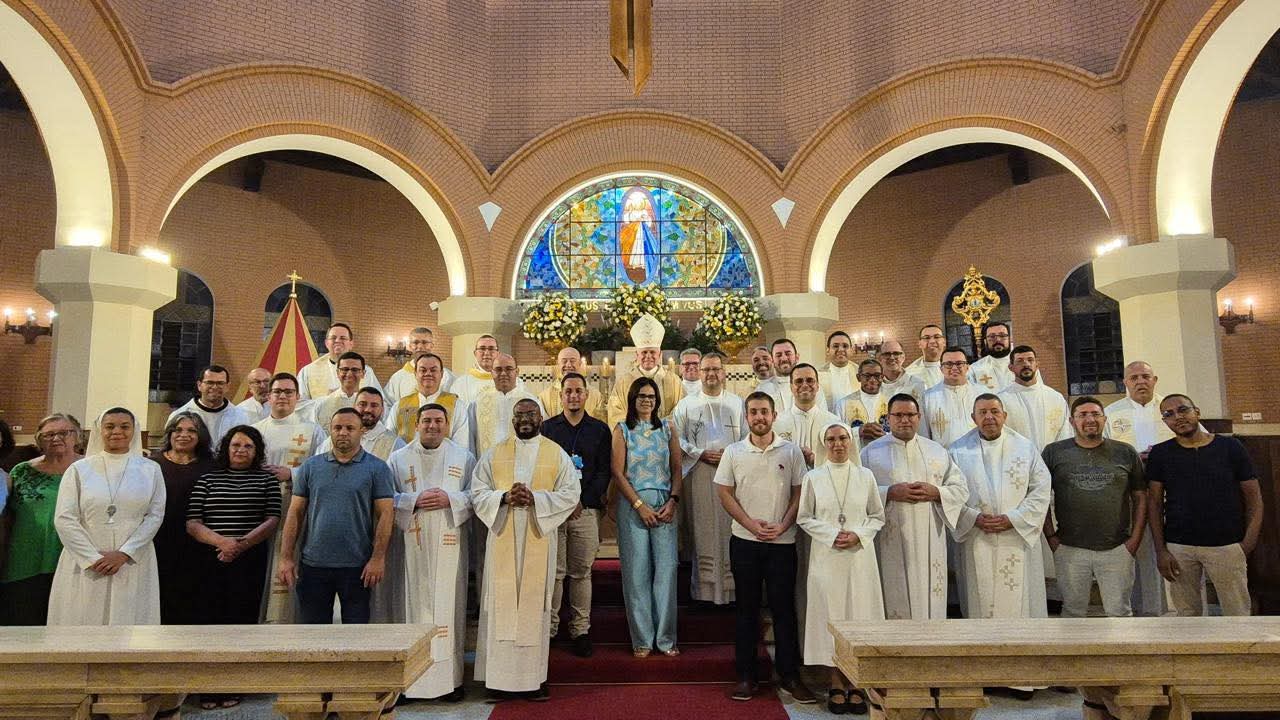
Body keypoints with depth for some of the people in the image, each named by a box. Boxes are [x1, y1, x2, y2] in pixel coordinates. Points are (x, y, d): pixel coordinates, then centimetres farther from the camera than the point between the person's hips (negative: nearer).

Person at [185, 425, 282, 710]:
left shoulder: (267, 479, 8)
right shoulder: (208, 478, 9)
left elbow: (272, 520, 0)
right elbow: (192, 523, 1)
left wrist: (242, 543, -13)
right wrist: (221, 541, -15)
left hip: (250, 560, 0)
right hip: (209, 561, 1)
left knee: (241, 621, 1)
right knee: (208, 620, 0)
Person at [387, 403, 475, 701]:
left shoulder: (463, 457, 9)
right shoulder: (399, 458, 9)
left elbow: (476, 495, 4)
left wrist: (450, 499, -13)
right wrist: (415, 500, -13)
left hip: (450, 545, 0)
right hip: (413, 546, 0)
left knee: (448, 605, 2)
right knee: (415, 604, -1)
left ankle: (450, 677, 11)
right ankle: (412, 678, 9)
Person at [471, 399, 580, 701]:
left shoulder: (557, 454, 5)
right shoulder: (495, 454, 8)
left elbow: (571, 493, -2)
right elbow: (477, 492, 4)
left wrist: (535, 499, -15)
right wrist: (504, 498, -15)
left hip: (538, 541, -1)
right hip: (502, 541, 1)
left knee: (535, 604, 3)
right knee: (502, 604, 1)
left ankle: (536, 676, 13)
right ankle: (499, 677, 10)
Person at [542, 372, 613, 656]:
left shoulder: (600, 430, 9)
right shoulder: (547, 427, 9)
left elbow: (604, 471, 4)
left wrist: (582, 501, -8)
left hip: (586, 510, 0)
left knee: (582, 572, 4)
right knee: (554, 571, -1)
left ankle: (581, 630, 12)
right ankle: (549, 628, 9)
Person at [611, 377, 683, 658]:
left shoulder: (667, 428, 10)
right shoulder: (622, 430, 4)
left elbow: (676, 469, 9)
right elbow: (618, 473, -2)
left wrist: (673, 501, -6)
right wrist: (640, 505, -9)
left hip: (665, 505, 2)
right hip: (632, 504, -2)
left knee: (666, 568, -1)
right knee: (637, 570, 1)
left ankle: (666, 637, 11)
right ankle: (642, 639, 12)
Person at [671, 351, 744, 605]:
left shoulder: (737, 403, 14)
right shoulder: (686, 405, 12)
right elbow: (677, 439, 6)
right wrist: (701, 454, -7)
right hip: (699, 474, 0)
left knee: (730, 531, -2)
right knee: (702, 532, -1)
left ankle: (731, 589, 5)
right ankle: (704, 590, 5)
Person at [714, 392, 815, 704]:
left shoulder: (791, 451, 1)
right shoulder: (733, 452, 2)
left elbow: (799, 492, 2)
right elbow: (725, 493, 1)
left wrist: (782, 525, -10)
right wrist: (751, 524, -10)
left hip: (782, 541, 0)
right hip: (744, 541, 1)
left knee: (784, 608, 5)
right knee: (747, 608, 8)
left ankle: (789, 675, 18)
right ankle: (746, 675, 18)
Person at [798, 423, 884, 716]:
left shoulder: (865, 476, 5)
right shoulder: (813, 477, 3)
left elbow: (878, 516, 8)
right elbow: (804, 517, 3)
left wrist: (858, 535, -9)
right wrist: (832, 535, -10)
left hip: (860, 556, 1)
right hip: (826, 557, -1)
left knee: (859, 614, 1)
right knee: (831, 615, 1)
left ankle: (854, 684, 12)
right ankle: (836, 684, 12)